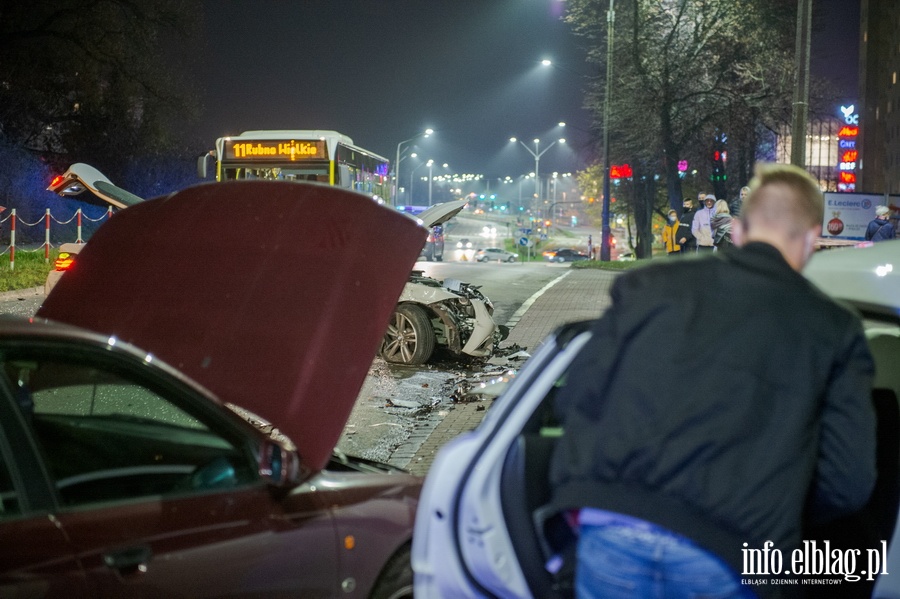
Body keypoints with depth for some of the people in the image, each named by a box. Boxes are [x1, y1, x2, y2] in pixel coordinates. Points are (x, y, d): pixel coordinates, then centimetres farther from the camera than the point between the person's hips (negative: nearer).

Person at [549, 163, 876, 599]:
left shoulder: (651, 284, 10)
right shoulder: (837, 331, 9)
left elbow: (574, 399, 8)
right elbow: (847, 483, 5)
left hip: (613, 534, 1)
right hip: (723, 564, -1)